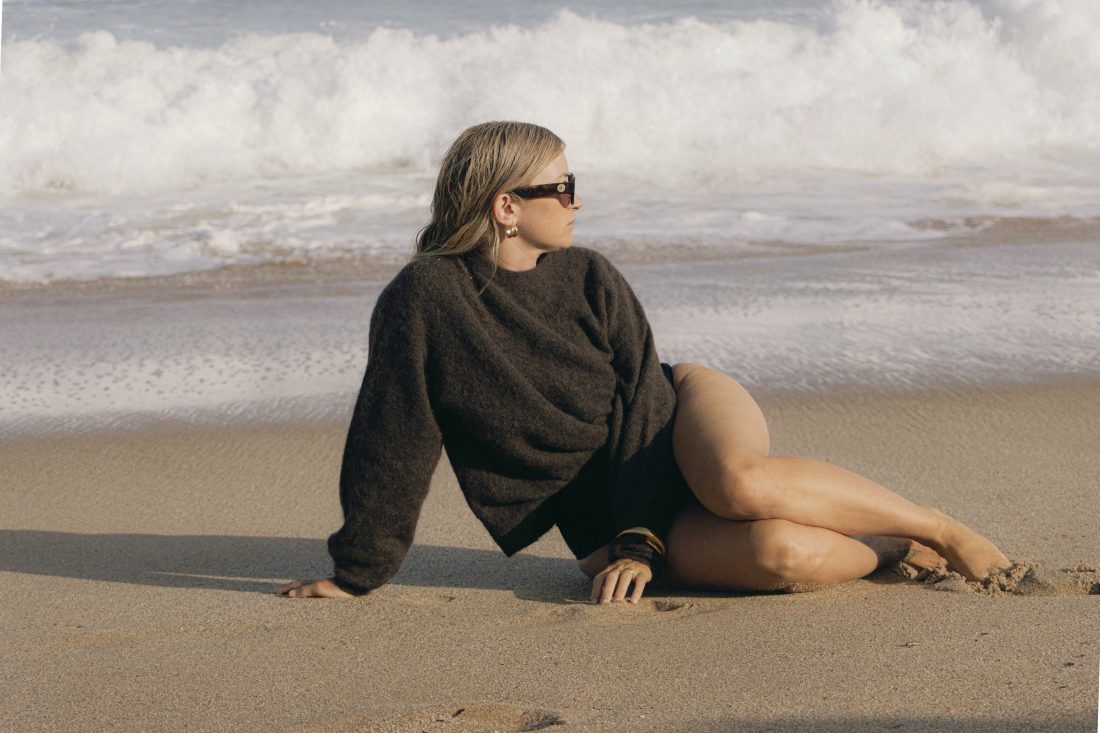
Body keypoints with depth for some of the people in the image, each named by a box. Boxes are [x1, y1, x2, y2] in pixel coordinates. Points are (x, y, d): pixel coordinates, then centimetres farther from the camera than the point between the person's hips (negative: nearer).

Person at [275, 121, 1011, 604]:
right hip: (604, 514, -2)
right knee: (779, 553, -33)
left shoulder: (590, 278, -4)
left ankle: (942, 528, -16)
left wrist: (639, 541, -18)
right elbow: (393, 442, -10)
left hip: (678, 417, 2)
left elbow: (641, 394, -7)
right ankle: (905, 554, -6)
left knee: (741, 485, -37)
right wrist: (357, 575, -6)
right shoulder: (421, 302, -14)